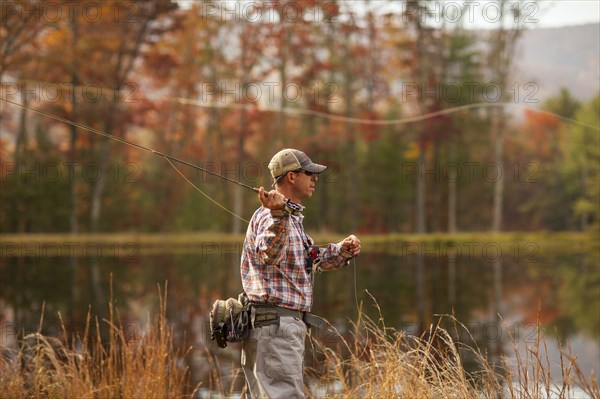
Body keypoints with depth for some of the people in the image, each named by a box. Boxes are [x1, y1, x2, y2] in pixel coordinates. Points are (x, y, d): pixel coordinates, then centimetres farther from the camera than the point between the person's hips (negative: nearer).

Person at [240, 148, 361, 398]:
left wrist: (342, 250, 10)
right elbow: (267, 254, -33)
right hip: (275, 322, -11)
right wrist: (278, 216, -49)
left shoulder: (292, 218, 21)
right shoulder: (269, 216, -13)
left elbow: (310, 260, 28)